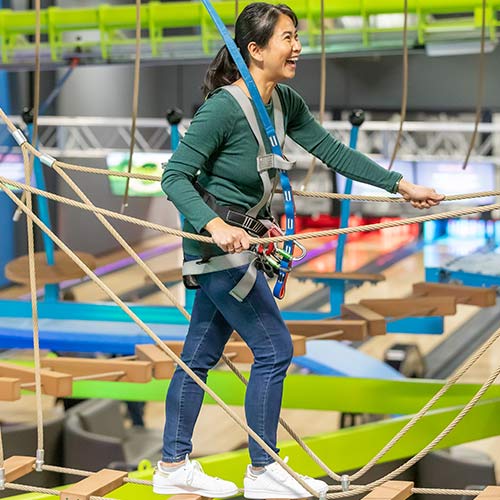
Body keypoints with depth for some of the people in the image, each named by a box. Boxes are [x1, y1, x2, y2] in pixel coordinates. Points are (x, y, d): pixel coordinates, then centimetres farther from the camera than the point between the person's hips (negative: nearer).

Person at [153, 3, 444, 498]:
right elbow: (175, 176, -22)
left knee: (201, 354, 13)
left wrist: (400, 185, 10)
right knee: (274, 349, -3)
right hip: (217, 245, -8)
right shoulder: (223, 108, -22)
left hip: (237, 243, 8)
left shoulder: (285, 103, 2)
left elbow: (331, 150, 10)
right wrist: (216, 225, -36)